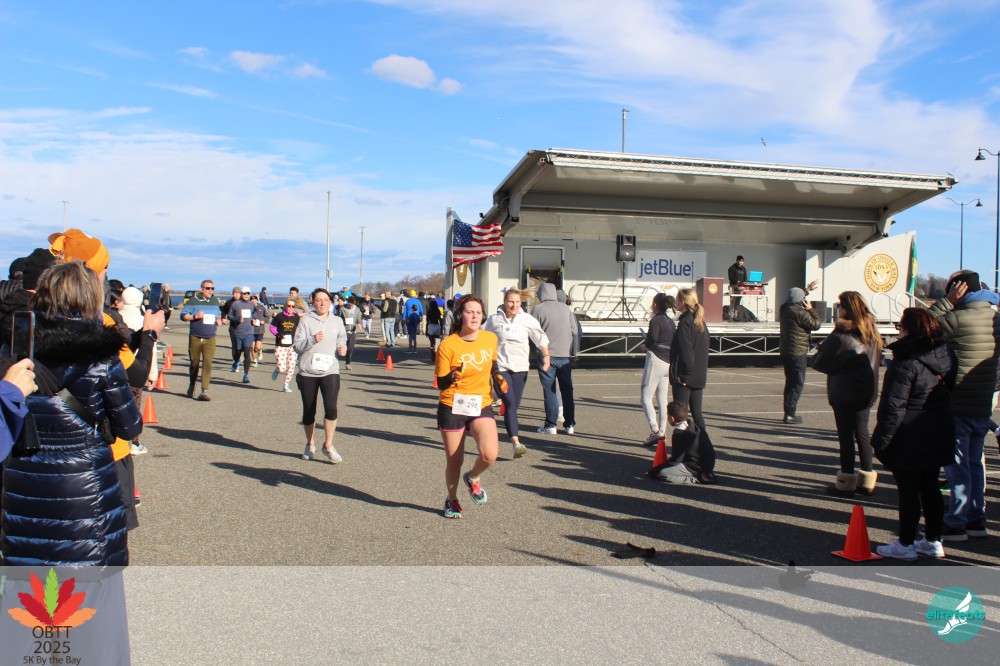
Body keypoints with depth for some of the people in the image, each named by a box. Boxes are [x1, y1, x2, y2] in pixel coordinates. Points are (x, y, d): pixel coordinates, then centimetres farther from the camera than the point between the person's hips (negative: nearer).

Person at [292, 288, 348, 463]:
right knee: (308, 412, 10)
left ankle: (328, 445, 1)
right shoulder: (305, 320, 0)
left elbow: (342, 339, 23)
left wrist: (342, 347, 1)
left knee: (331, 408, -16)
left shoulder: (337, 321, 9)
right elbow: (297, 346, -4)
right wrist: (312, 339, -20)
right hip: (308, 372, 0)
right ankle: (310, 445, 31)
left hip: (330, 371, 1)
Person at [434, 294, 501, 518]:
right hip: (452, 408, -2)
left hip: (482, 406, 2)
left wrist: (498, 377, 5)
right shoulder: (448, 345, -14)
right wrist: (452, 377, -29)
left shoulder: (490, 338, -1)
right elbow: (441, 383, -10)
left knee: (489, 455, -19)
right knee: (454, 460, 8)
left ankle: (473, 478, 17)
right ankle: (452, 500, 37)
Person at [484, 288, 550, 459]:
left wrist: (546, 357, 2)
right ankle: (516, 443, -23)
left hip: (520, 368, 2)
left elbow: (541, 339, 9)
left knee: (515, 406, 7)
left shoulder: (527, 320, 0)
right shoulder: (494, 320, -1)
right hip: (501, 367, -2)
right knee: (510, 403, -16)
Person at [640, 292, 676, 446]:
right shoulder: (671, 322, 13)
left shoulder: (655, 320, -10)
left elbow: (653, 339, -22)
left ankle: (655, 431, -12)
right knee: (663, 400, 10)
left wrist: (645, 345, -1)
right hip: (668, 362, 8)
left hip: (656, 360, -8)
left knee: (646, 398, -3)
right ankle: (662, 432, 11)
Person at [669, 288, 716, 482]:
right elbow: (704, 349, 15)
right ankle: (705, 458, 13)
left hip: (684, 378, -8)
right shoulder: (700, 322, 12)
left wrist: (683, 375, -14)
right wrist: (700, 372, 16)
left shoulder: (685, 323, -14)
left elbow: (685, 351, -19)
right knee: (697, 416, 12)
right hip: (699, 377, 8)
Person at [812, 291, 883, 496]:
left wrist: (818, 353, 6)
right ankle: (867, 480, 20)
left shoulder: (840, 336, -19)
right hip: (866, 392, 7)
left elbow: (820, 362, -14)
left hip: (844, 394, -7)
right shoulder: (872, 332, 5)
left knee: (846, 435, 1)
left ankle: (846, 482, 7)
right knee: (862, 433, 15)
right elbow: (877, 361, 14)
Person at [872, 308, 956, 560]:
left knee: (908, 492, 2)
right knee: (930, 487, 17)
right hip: (939, 437, 8)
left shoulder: (906, 364, -22)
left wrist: (880, 441, -15)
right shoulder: (947, 356, 1)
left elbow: (893, 408, -21)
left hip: (909, 441, -7)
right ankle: (933, 541, 26)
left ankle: (905, 545, 11)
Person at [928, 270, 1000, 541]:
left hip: (957, 405, -8)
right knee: (975, 461, 16)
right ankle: (976, 519, 25)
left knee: (957, 464, -1)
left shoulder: (957, 319, -19)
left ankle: (956, 523, 5)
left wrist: (946, 302, -10)